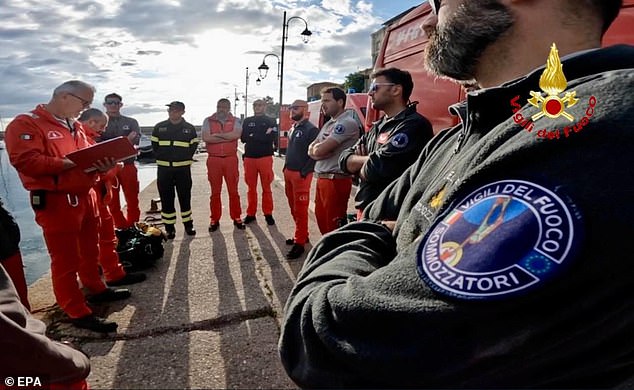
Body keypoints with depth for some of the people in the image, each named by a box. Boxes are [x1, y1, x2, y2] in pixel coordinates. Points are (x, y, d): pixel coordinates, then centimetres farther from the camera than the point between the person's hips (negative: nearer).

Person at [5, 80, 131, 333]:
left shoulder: (75, 127, 17)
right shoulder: (26, 124, -10)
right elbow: (26, 162, -22)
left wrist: (102, 164, -5)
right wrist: (72, 163, -26)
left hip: (85, 196, 8)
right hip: (56, 202, -8)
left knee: (90, 250, 19)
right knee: (65, 259, 0)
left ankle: (96, 289, 36)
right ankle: (78, 313, 8)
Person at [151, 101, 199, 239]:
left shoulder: (190, 128, 4)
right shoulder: (159, 127, 7)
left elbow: (193, 146, 8)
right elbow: (155, 145, 14)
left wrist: (185, 159, 2)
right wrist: (161, 158, 6)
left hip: (183, 168, -1)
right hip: (164, 169, 1)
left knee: (185, 197, 5)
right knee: (166, 199, 3)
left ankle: (188, 224, 19)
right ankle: (169, 228, 12)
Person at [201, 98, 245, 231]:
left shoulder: (235, 120, 5)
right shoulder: (208, 121, 5)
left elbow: (236, 134, -15)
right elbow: (206, 138, -11)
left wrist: (217, 135, -11)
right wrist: (228, 137, -11)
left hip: (231, 159, 0)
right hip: (213, 159, 1)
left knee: (233, 190, 5)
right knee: (215, 191, 7)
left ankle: (236, 218, 16)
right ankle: (215, 220, 16)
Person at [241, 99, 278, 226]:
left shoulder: (271, 121, 5)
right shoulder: (247, 121, 12)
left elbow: (272, 138, -11)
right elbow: (243, 138, 2)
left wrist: (253, 136, -8)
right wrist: (262, 136, -5)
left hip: (265, 157, -2)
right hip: (249, 157, 2)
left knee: (266, 188, 4)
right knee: (251, 188, 8)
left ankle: (268, 214, 12)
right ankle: (251, 213, 17)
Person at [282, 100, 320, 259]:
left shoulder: (311, 129, -11)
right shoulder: (293, 128, 16)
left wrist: (304, 173, -18)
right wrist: (285, 167, 14)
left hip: (300, 174, -9)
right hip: (288, 172, 9)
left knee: (300, 210, -4)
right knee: (293, 208, 15)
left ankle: (299, 243, 2)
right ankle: (301, 235, 28)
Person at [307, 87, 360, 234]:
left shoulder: (347, 123, -15)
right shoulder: (328, 124, 17)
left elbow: (318, 150, -20)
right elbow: (311, 150, 10)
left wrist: (316, 147, 3)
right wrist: (321, 151, -11)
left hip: (336, 180, -9)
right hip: (321, 178, 9)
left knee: (334, 225, -2)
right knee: (322, 219, 18)